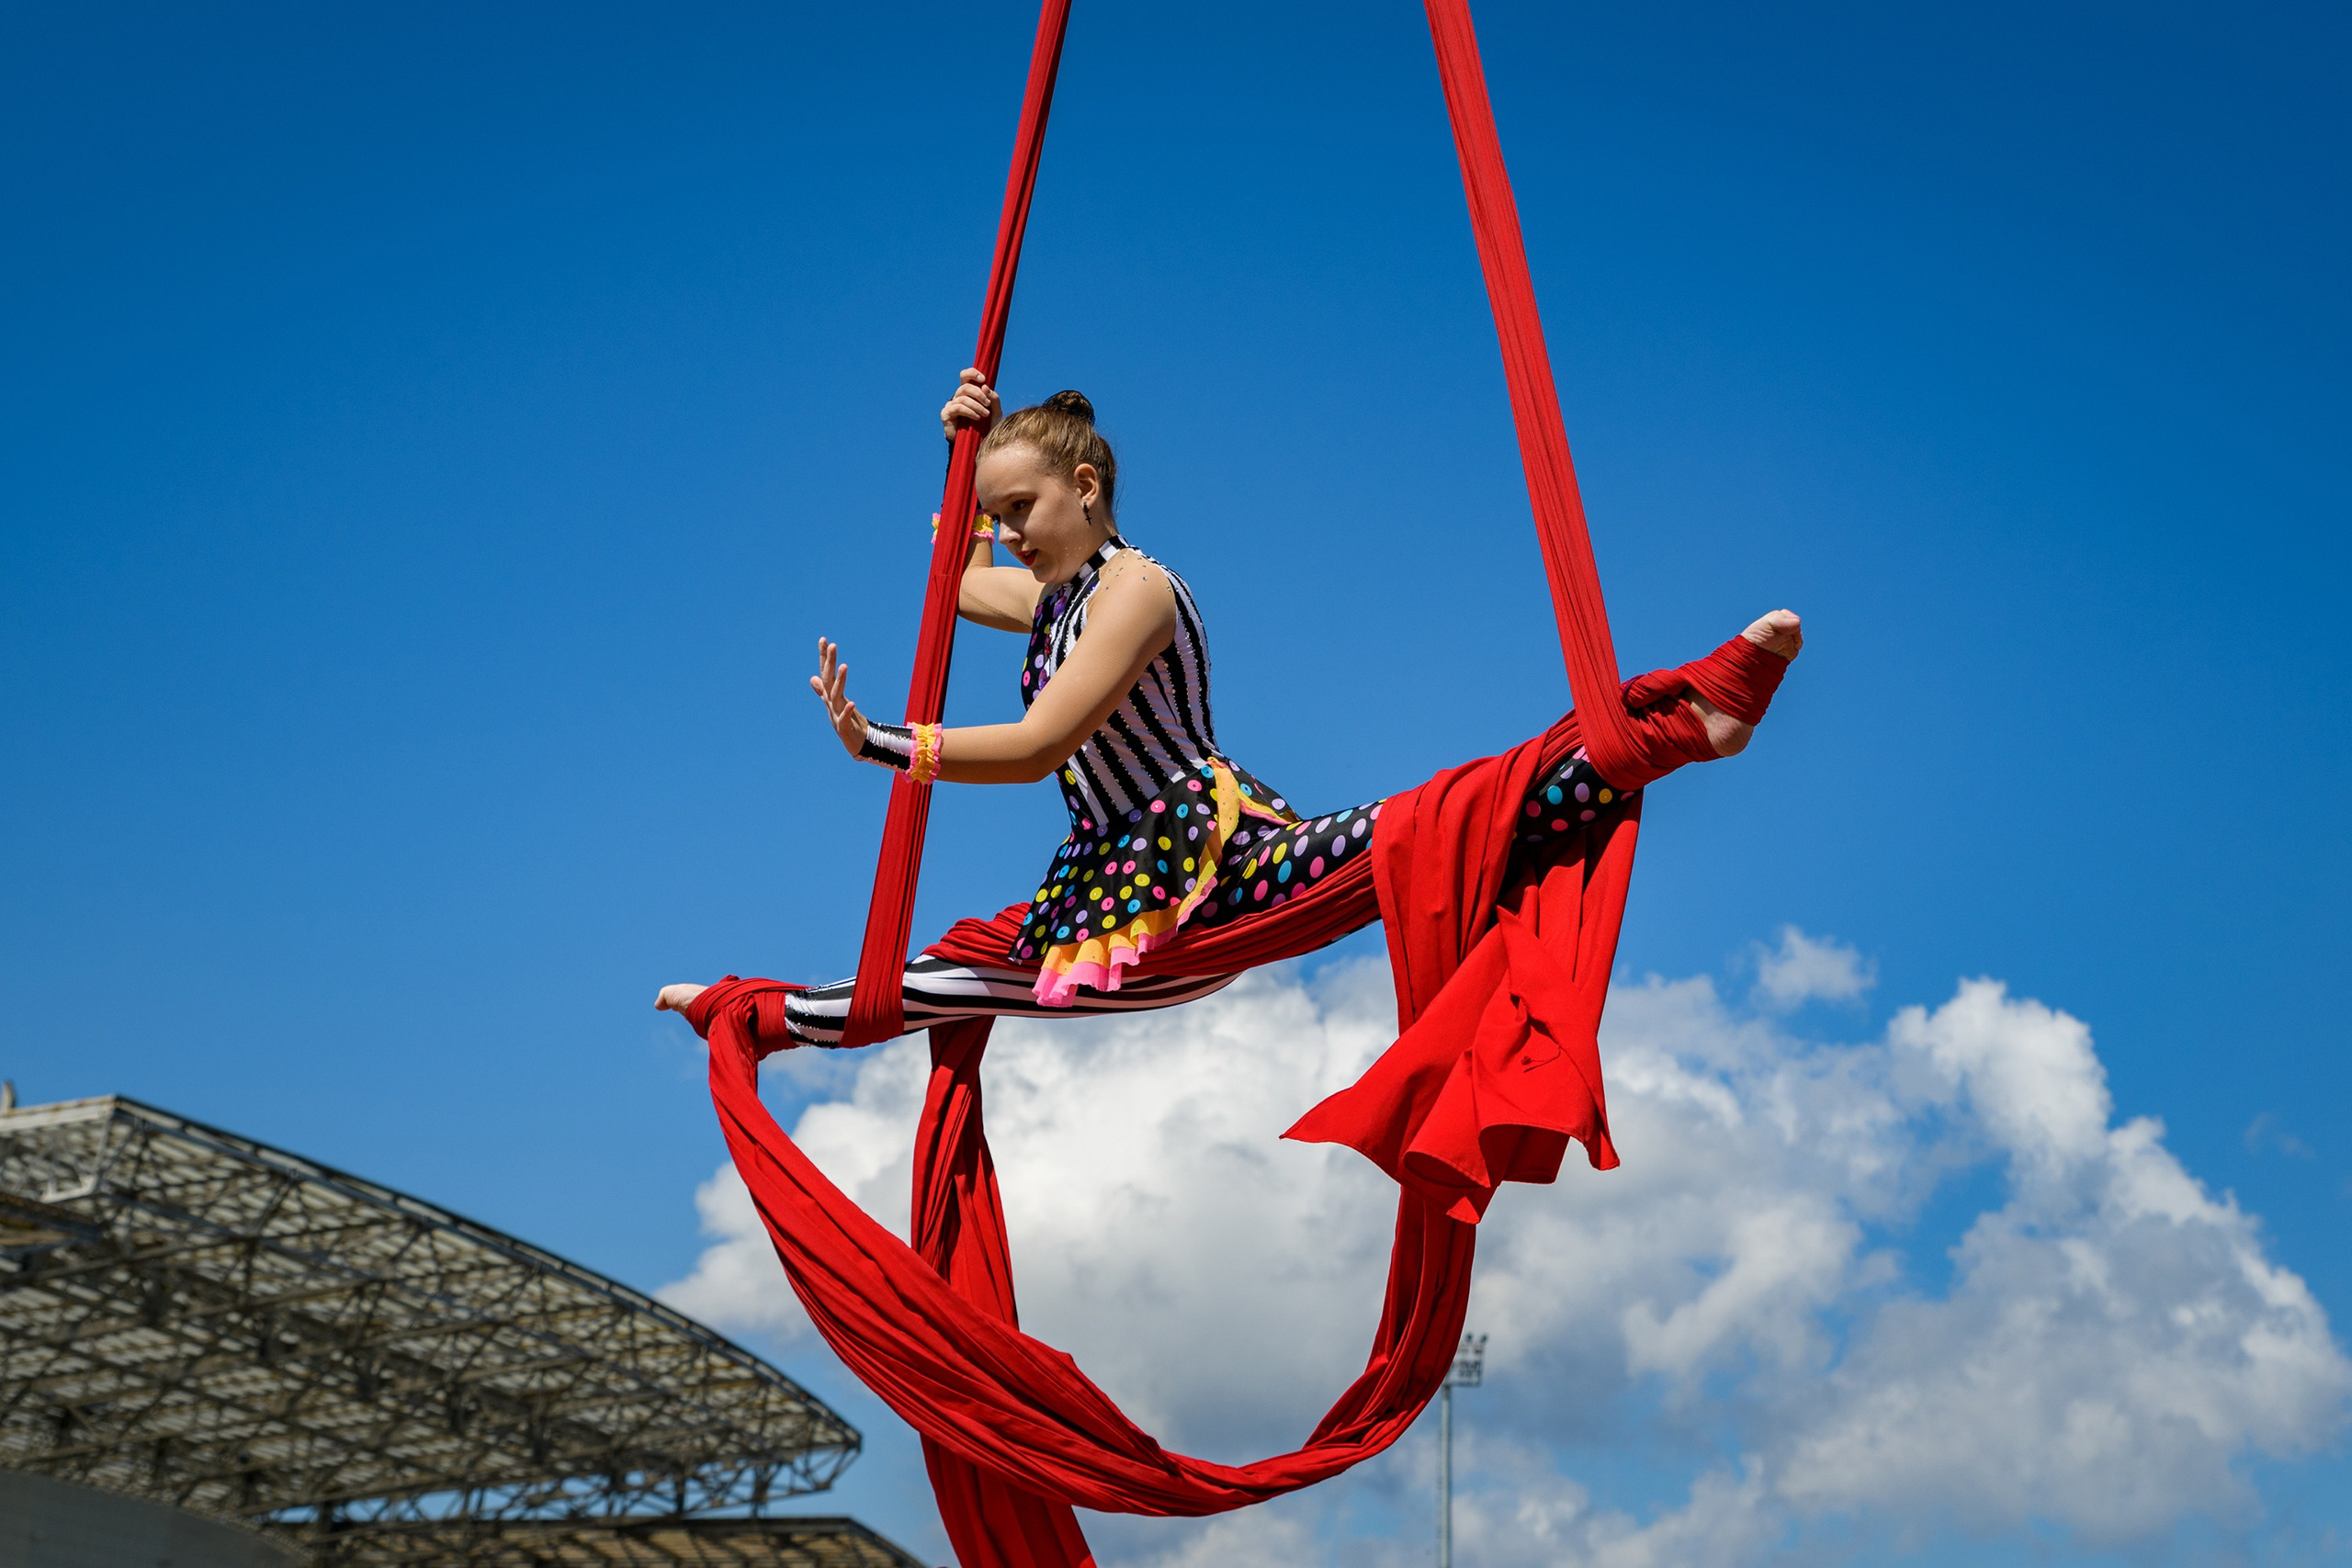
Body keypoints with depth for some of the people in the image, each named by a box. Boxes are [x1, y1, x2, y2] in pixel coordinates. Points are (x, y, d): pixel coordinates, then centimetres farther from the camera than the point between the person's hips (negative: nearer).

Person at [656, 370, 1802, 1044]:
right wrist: (972, 446, 25)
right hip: (1117, 895, 8)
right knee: (936, 981, 18)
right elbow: (959, 584, 37)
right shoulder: (1051, 598, 14)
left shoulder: (1136, 588, -13)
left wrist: (874, 742, -13)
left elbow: (1035, 748, -18)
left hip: (1222, 858, -8)